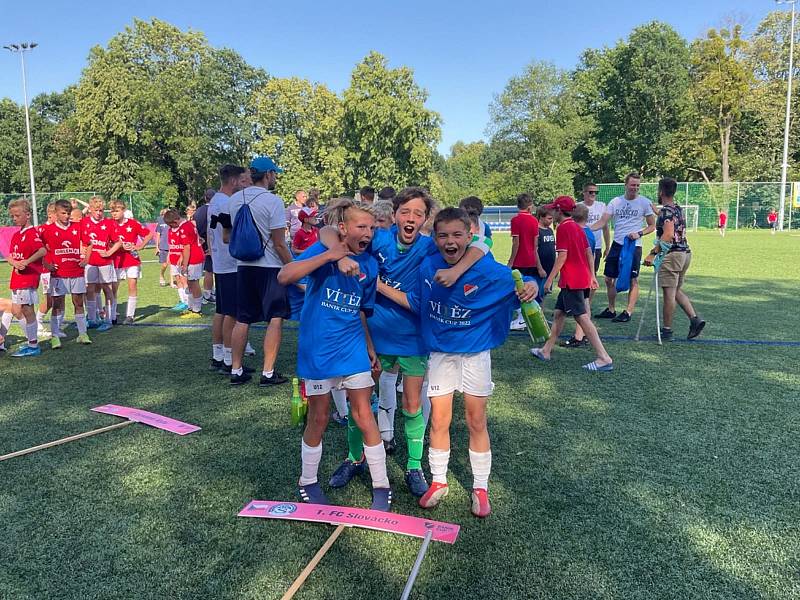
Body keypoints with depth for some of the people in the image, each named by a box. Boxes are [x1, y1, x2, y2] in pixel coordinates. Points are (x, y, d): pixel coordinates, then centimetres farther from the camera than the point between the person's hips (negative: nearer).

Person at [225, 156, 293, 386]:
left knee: (242, 320, 12)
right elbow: (279, 243, -15)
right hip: (270, 267, -6)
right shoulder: (272, 201, -13)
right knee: (275, 319, 2)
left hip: (243, 265, 6)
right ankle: (268, 373, 2)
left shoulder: (235, 199, 6)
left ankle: (236, 371, 17)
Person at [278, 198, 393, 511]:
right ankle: (308, 482, 31)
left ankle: (381, 486, 19)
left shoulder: (369, 264, 2)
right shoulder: (322, 250, -12)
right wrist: (329, 255, -30)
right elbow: (284, 276, -28)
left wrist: (370, 347, 15)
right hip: (318, 350, -3)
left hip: (353, 348, 3)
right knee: (318, 419, 9)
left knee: (364, 417, 4)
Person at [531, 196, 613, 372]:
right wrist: (592, 276, 20)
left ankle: (604, 358, -11)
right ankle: (546, 351, 25)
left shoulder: (563, 227, -11)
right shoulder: (578, 228, 15)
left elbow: (562, 256, -18)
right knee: (558, 313, 17)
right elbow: (589, 252, 16)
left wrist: (550, 278, -14)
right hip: (583, 277, 10)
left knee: (582, 317, -10)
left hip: (571, 281, -10)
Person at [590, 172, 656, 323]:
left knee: (633, 280, -1)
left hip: (634, 246, -4)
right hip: (617, 244, 4)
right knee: (609, 278, 8)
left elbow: (652, 226, 2)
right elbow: (602, 222, 0)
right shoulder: (615, 202, 5)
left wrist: (639, 234, -15)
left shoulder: (645, 202, -2)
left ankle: (628, 312, 7)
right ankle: (611, 310, 23)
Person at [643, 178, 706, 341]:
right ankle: (695, 319, 6)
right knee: (677, 290, 18)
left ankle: (667, 330, 2)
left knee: (668, 293, -3)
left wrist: (653, 253, -26)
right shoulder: (679, 209, 15)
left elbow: (668, 235, -25)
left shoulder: (666, 210, -12)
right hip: (685, 252, 9)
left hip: (672, 254, -9)